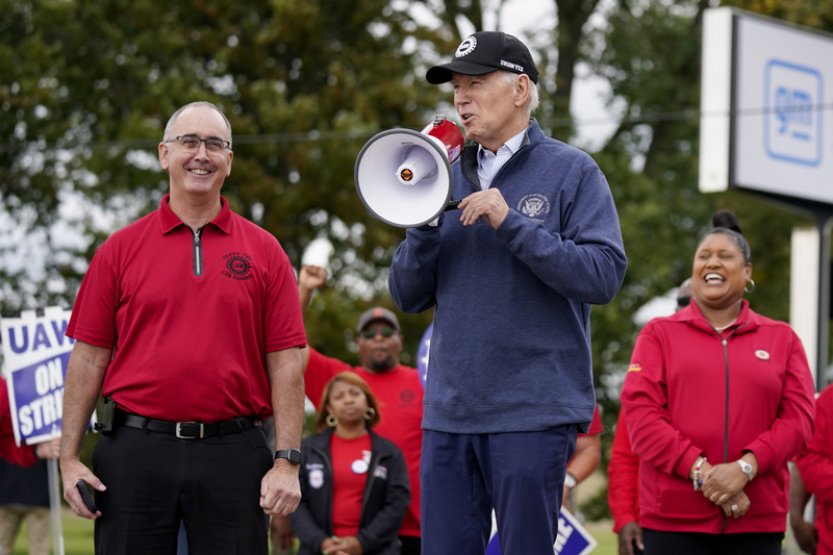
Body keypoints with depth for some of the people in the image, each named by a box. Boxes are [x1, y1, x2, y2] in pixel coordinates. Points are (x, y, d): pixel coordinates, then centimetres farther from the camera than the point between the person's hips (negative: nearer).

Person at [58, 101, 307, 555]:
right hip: (135, 449, 0)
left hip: (232, 453, 0)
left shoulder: (264, 251, 7)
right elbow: (89, 357, 6)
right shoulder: (121, 249, 7)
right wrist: (69, 457, 0)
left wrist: (287, 462, -5)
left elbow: (285, 362, 3)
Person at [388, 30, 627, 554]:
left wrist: (511, 223, -17)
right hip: (450, 410, 5)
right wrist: (425, 222, -6)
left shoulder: (571, 171, 0)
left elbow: (604, 275, -13)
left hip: (534, 411, -5)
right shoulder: (451, 176, 14)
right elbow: (409, 296, 12)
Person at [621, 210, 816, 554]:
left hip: (756, 519, 1)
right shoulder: (659, 334, 10)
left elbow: (798, 416, 3)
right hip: (674, 517, -1)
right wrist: (700, 471, -14)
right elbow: (640, 412, -2)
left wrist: (745, 467, -14)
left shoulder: (782, 339, 13)